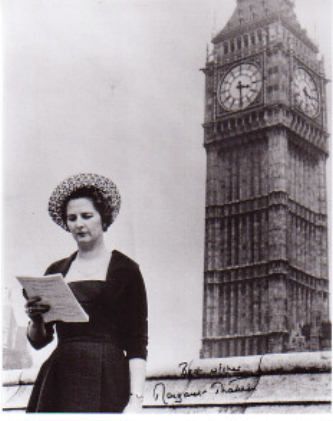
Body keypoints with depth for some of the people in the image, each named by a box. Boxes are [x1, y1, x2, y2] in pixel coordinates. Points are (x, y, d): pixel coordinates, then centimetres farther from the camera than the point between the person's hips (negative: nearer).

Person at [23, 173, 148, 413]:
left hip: (105, 378, -3)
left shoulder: (125, 270, 4)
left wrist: (136, 399, -10)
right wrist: (35, 320, -4)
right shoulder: (56, 271, 15)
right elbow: (38, 341, 17)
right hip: (59, 379, 4)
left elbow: (137, 344, -1)